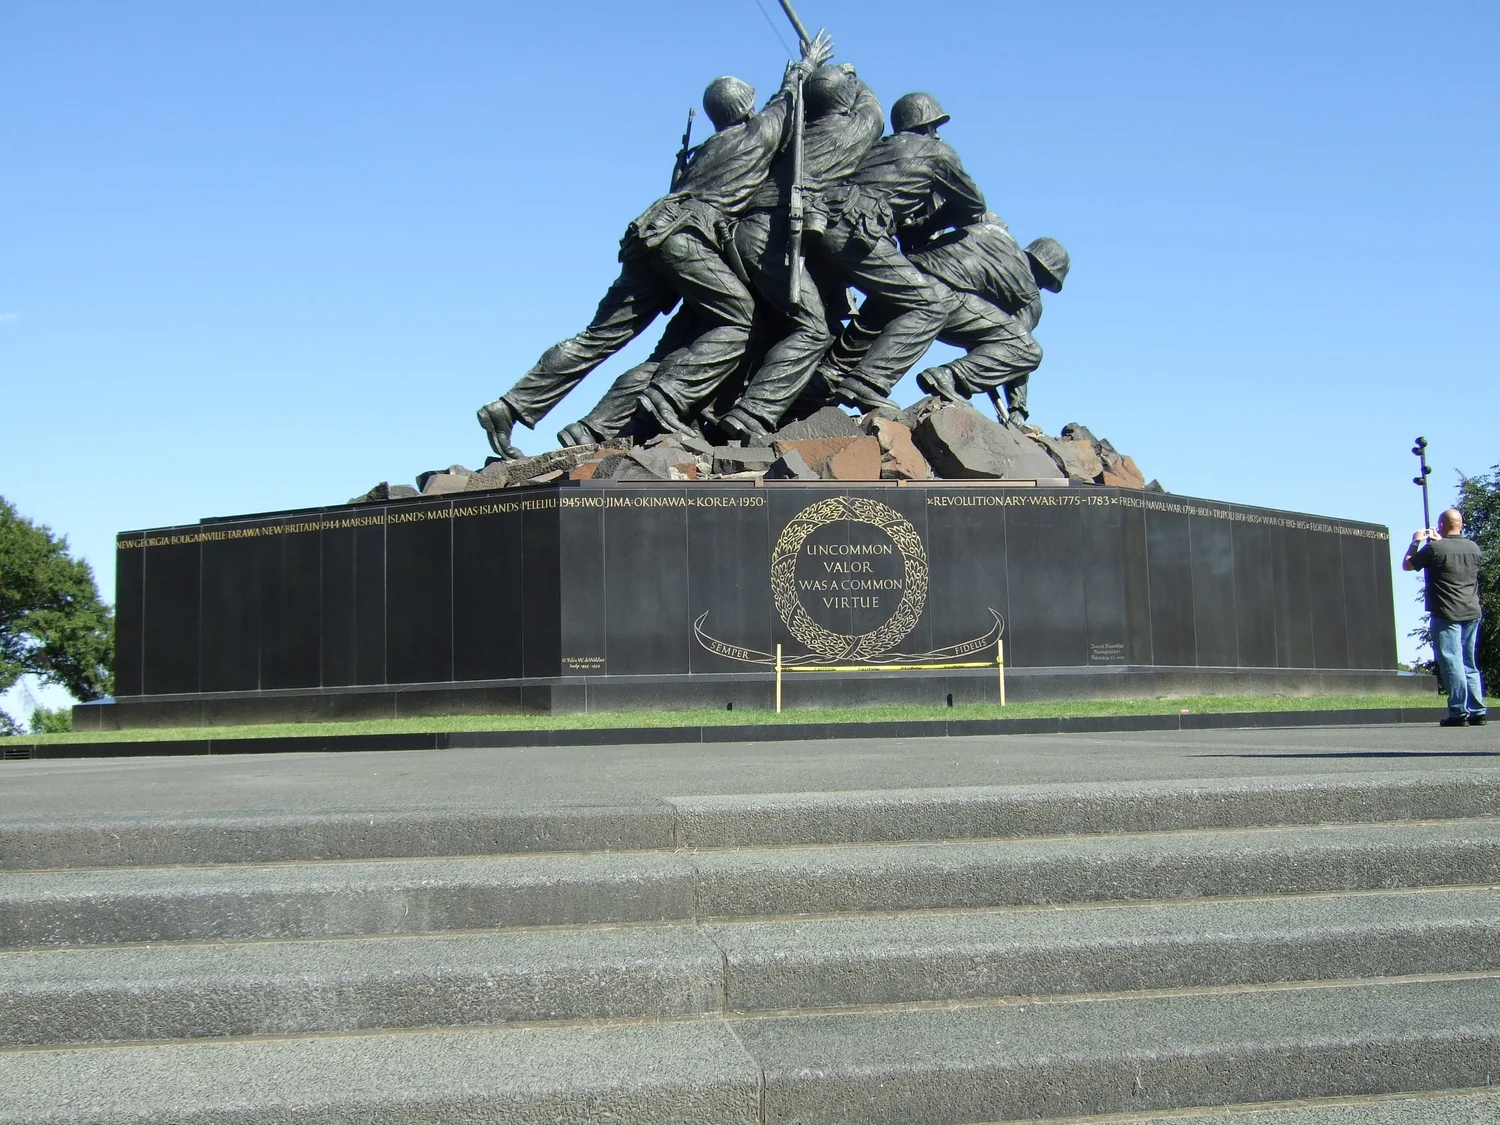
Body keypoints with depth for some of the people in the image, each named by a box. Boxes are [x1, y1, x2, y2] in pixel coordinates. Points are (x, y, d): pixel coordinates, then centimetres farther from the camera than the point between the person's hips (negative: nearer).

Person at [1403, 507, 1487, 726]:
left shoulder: (1434, 549, -11)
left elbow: (1407, 565, 3)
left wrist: (1416, 542, 17)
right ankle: (1477, 712, 10)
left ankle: (1458, 712, -10)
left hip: (1446, 615, -6)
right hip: (1471, 614, 6)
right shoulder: (1474, 548, 6)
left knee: (1452, 662, -6)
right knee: (1470, 665, 13)